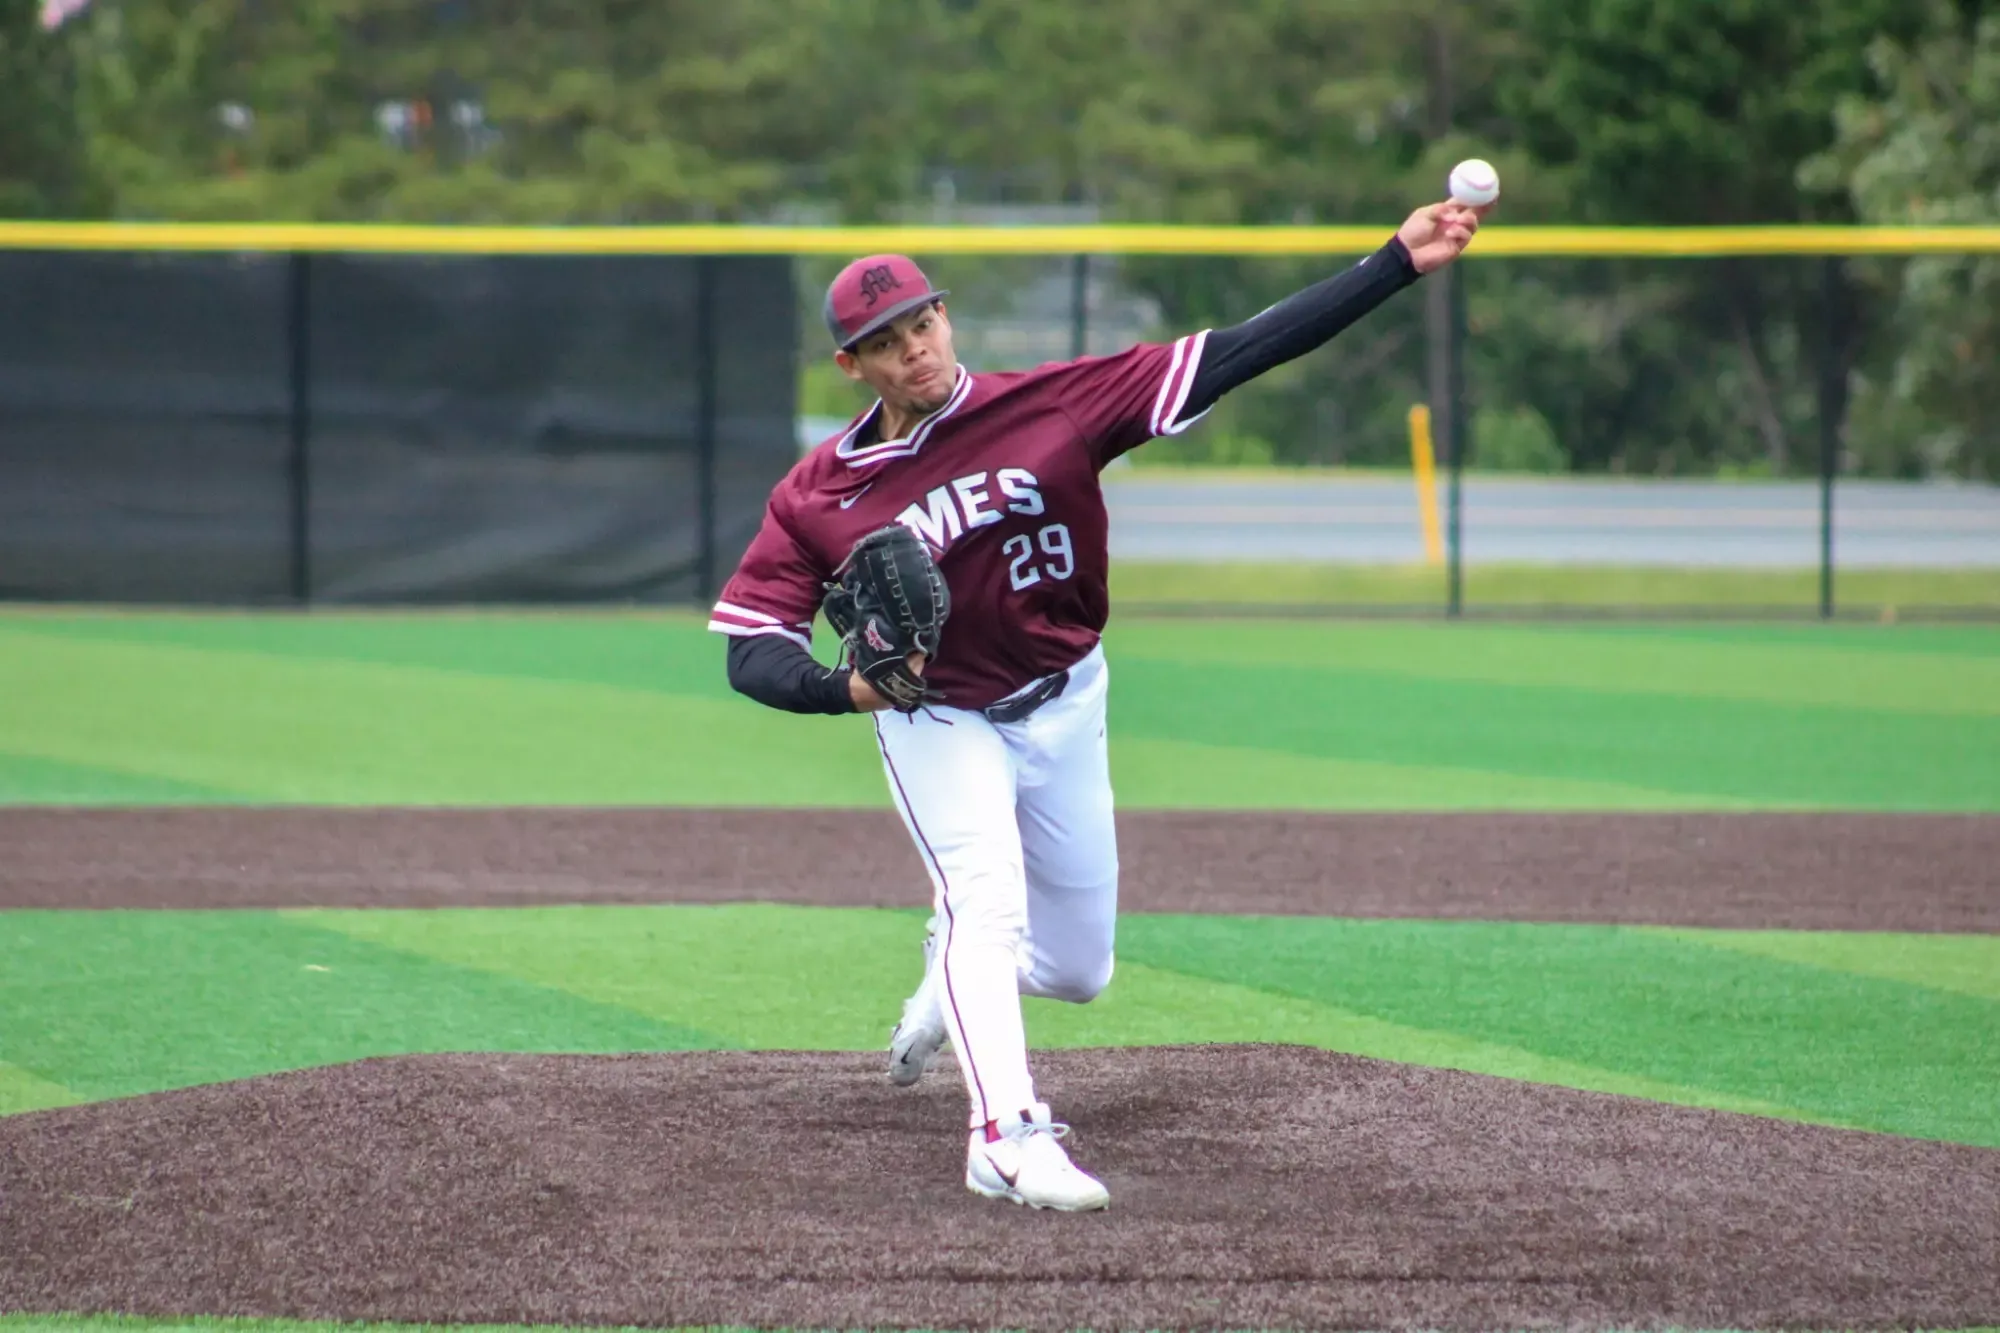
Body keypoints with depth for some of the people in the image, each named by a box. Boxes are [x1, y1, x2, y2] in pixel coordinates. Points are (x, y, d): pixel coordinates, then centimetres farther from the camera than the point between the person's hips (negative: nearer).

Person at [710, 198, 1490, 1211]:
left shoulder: (1052, 405, -17)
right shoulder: (821, 493, -15)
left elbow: (1233, 358, -22)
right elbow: (752, 648, -15)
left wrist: (1399, 265, -30)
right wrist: (847, 686, -37)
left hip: (1063, 710, 2)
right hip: (936, 722, -2)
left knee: (1076, 969, 12)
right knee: (986, 899, -27)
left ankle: (951, 982, 46)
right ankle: (1008, 1138, -31)